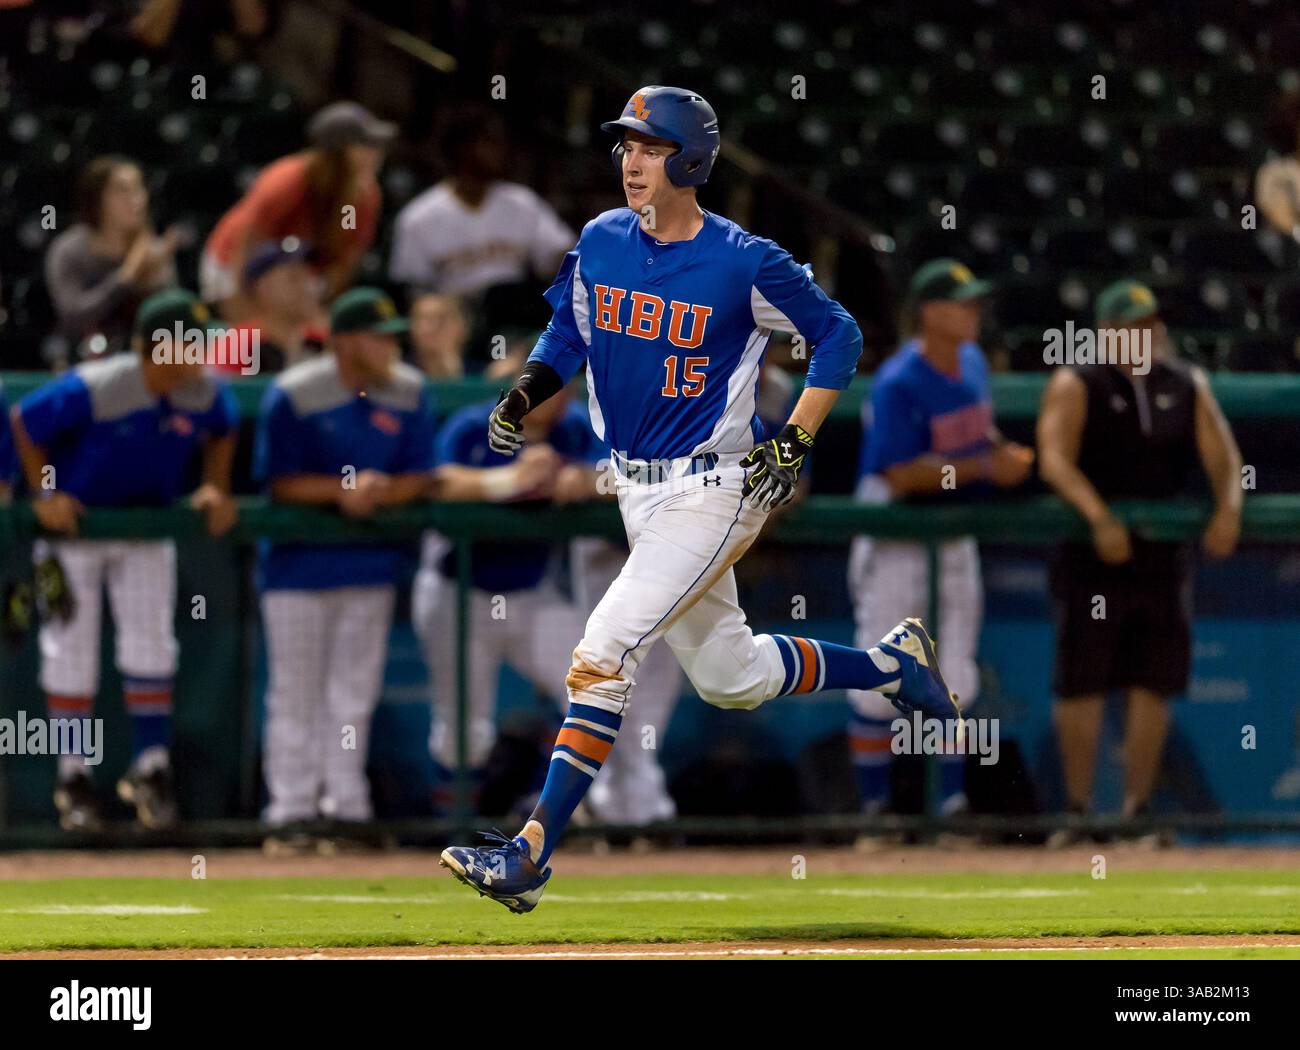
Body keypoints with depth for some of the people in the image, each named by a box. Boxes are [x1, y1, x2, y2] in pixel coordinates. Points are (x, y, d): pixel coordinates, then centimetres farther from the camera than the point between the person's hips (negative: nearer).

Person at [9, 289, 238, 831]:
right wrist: (43, 494, -17)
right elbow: (24, 423, -16)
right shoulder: (91, 391, -31)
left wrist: (215, 489, -5)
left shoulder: (207, 393, -18)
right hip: (74, 522, -3)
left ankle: (150, 768, 12)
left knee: (150, 645, 1)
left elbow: (222, 432, 7)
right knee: (71, 649, 2)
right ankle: (73, 777, 13)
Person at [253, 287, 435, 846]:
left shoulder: (409, 393, -2)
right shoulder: (292, 395, -14)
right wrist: (342, 491, -25)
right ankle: (291, 809, 4)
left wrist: (379, 491, -20)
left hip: (372, 563, 4)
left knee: (356, 688, 7)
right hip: (299, 561, -4)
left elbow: (419, 479, 1)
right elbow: (280, 483, -12)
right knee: (295, 690, 0)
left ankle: (346, 804, 14)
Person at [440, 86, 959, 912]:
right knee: (728, 676, 17)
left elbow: (838, 334, -4)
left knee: (604, 653, -18)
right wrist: (525, 395, -3)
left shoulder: (743, 262, -16)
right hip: (639, 491, 7)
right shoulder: (601, 243, 1)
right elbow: (568, 333, 16)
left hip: (713, 490, -7)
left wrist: (795, 442, -11)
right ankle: (891, 663, 40)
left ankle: (532, 853, -18)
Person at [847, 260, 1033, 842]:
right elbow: (902, 473, -24)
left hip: (955, 534, 7)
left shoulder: (972, 362, 4)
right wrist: (985, 467, -26)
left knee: (954, 679, 8)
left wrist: (1004, 451, -3)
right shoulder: (899, 384, -20)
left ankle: (953, 803, 14)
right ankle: (874, 806, 7)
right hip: (897, 540, -7)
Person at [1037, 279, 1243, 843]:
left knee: (1154, 685, 5)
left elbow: (1222, 456, 4)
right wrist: (1100, 518, -31)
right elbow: (1055, 460, -17)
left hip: (1165, 558, 4)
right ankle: (1078, 813, 4)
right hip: (1091, 558, -4)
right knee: (1082, 686, -3)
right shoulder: (1075, 385, -4)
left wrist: (1228, 508, -17)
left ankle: (1137, 811, 14)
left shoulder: (1187, 386, 10)